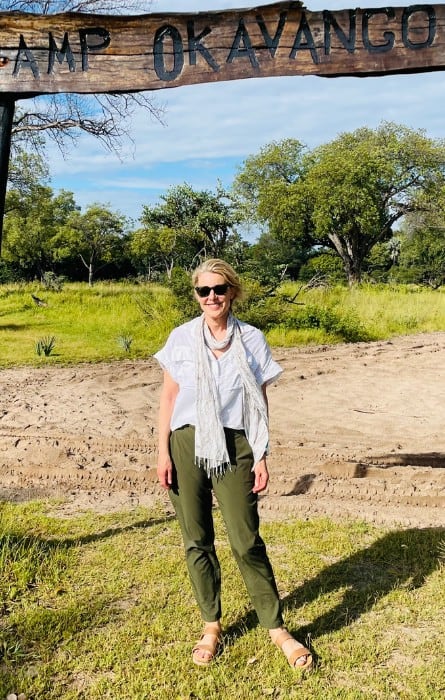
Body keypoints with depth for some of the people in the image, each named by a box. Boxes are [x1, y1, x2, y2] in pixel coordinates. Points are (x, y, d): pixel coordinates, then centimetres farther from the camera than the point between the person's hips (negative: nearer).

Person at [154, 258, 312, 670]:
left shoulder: (251, 340, 1)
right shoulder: (181, 338, 2)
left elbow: (260, 403, 4)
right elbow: (168, 397, 4)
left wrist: (261, 457, 0)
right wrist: (162, 452, 0)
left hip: (234, 448, -1)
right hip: (186, 445, 1)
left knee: (246, 541, -2)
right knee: (197, 540, 8)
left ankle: (276, 628, 14)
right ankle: (211, 626, 25)